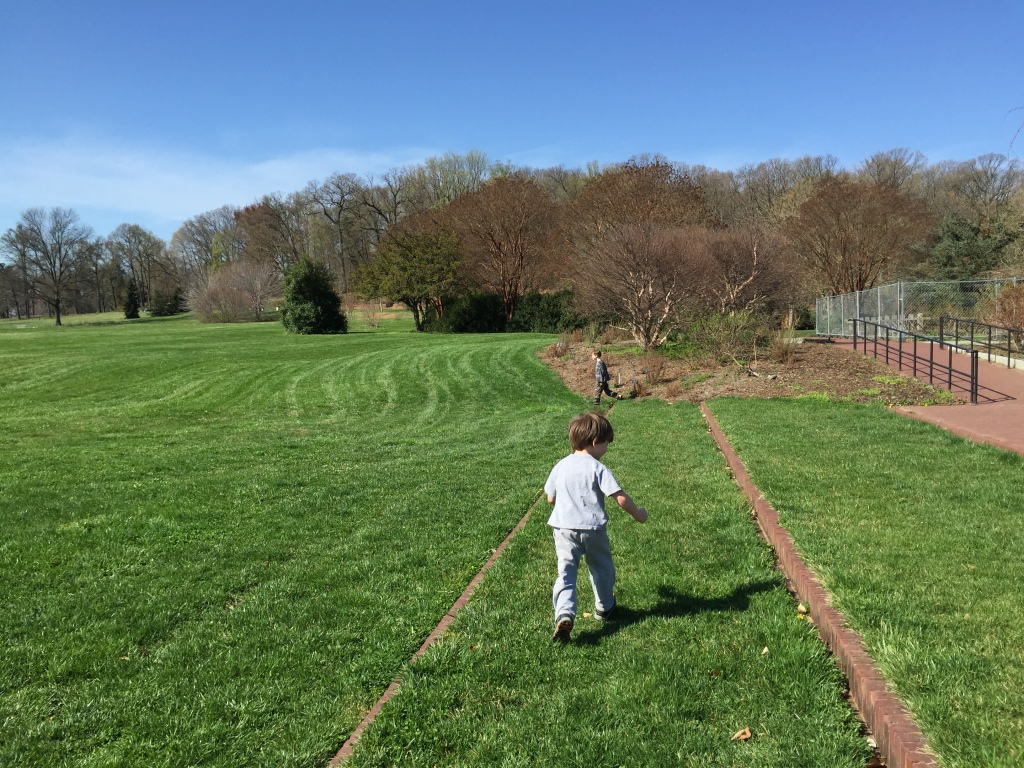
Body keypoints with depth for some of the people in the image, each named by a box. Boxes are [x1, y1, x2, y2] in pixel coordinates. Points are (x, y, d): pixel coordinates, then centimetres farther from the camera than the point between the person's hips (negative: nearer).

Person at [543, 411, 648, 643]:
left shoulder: (560, 466, 6)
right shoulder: (597, 468, -9)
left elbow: (550, 498, 15)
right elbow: (620, 498, -13)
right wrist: (638, 514, 3)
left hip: (563, 527, 3)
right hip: (592, 528, -2)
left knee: (565, 571, -1)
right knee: (601, 569, 20)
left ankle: (564, 614, -21)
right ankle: (604, 608, 37)